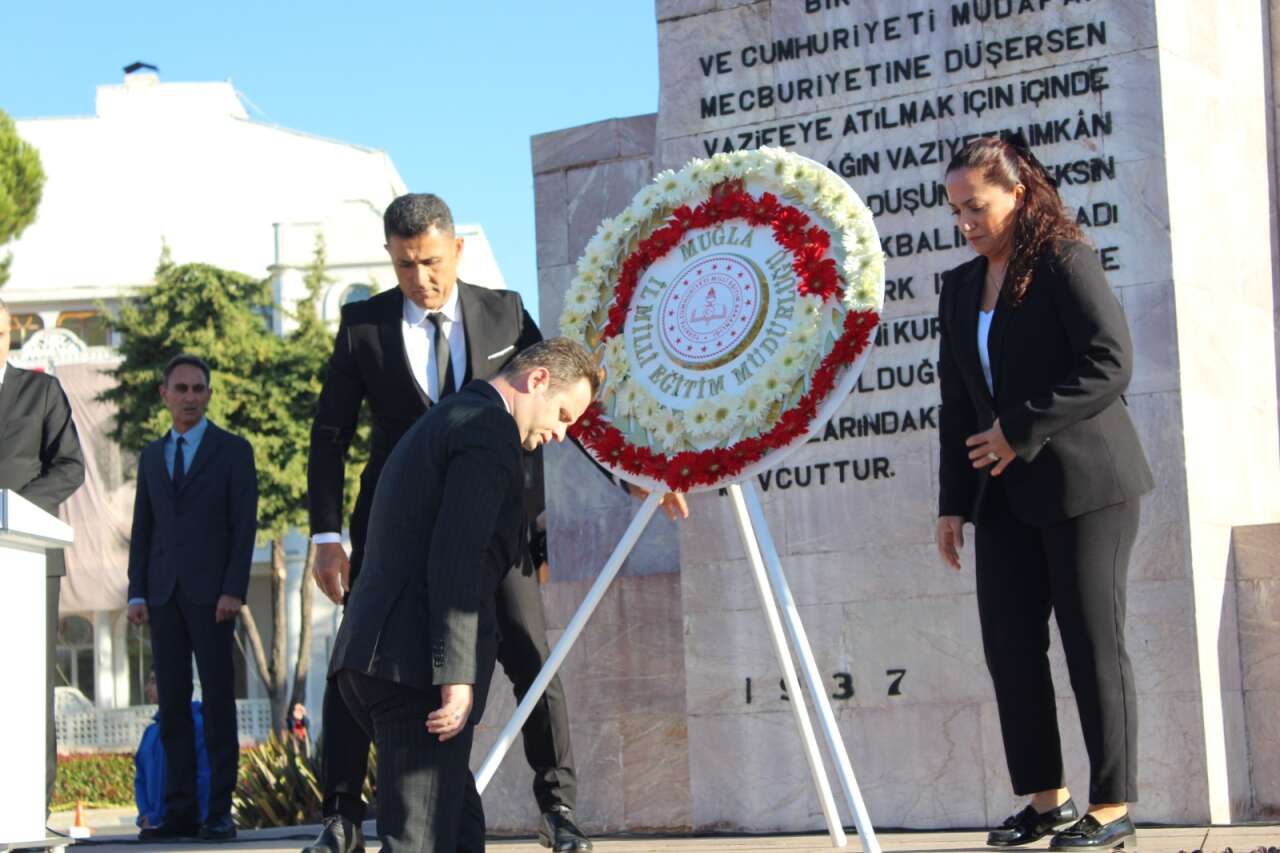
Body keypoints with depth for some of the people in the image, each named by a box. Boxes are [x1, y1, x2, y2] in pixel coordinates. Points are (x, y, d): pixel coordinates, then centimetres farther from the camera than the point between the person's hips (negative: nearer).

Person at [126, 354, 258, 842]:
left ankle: (219, 812, -1)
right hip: (164, 594, 4)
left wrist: (234, 591, -16)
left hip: (211, 593, -4)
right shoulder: (151, 456, 15)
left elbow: (244, 525, -6)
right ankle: (180, 812, 4)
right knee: (173, 705, 2)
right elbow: (142, 531, 14)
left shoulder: (234, 450, 1)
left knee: (218, 701, -4)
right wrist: (136, 595, 3)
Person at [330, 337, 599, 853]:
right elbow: (455, 556, -18)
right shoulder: (489, 428, -6)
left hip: (367, 656, 10)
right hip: (414, 662, -10)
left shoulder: (444, 421, 26)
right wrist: (458, 674, -21)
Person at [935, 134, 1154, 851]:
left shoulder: (1064, 261, -6)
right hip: (1006, 496, 7)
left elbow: (1111, 363, -16)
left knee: (1093, 644, -4)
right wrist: (953, 502, 10)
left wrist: (1021, 429, -18)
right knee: (1010, 645, 3)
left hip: (1085, 484, -7)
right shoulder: (961, 286, 14)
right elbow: (958, 402, 15)